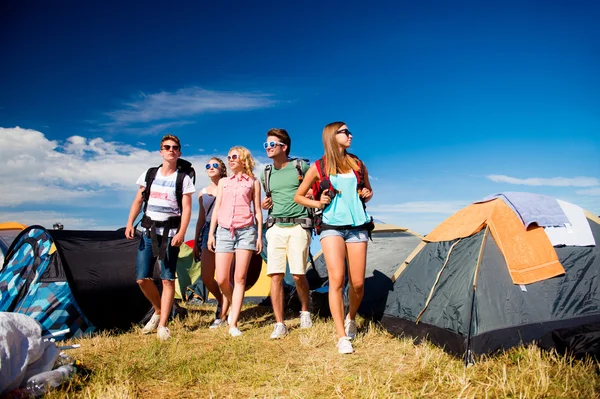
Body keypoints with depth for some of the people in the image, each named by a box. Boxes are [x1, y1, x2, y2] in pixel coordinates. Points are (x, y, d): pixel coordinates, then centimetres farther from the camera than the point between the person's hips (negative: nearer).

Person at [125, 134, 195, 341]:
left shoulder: (183, 179, 1)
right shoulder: (149, 174, 11)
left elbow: (186, 208, -5)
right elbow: (138, 201, 11)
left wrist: (181, 232, -17)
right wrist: (129, 223, -2)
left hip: (170, 232, -3)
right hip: (149, 231, 4)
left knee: (168, 279, -4)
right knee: (142, 278, 2)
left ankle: (162, 325, 3)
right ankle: (158, 311, 26)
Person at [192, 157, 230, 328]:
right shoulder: (203, 192, 17)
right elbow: (201, 219, 20)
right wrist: (195, 242, 17)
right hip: (208, 232, 5)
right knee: (206, 278, 3)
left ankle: (220, 317, 4)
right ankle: (222, 301, 30)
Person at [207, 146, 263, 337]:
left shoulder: (253, 182, 9)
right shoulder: (223, 182, 17)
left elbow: (257, 210, 8)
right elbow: (216, 208, 14)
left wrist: (259, 236, 1)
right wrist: (211, 233, 6)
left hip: (246, 231, -2)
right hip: (224, 231, 3)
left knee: (240, 278, -4)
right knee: (222, 280, -1)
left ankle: (234, 323, 0)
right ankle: (233, 306, 27)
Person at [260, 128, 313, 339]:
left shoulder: (301, 167, -1)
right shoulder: (266, 174, 14)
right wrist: (264, 205, 6)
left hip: (298, 226, -4)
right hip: (275, 227, 4)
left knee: (298, 274, -5)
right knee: (275, 275, -4)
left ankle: (305, 312, 23)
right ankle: (280, 325, 4)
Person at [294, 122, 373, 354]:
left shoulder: (358, 164, 11)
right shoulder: (318, 167, 1)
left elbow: (368, 191, 24)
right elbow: (298, 197, 9)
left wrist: (367, 195, 2)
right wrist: (317, 203, -7)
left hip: (357, 227, 3)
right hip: (332, 227, -3)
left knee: (357, 283, 2)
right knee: (336, 279, -14)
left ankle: (351, 318, 33)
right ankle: (342, 338, -6)